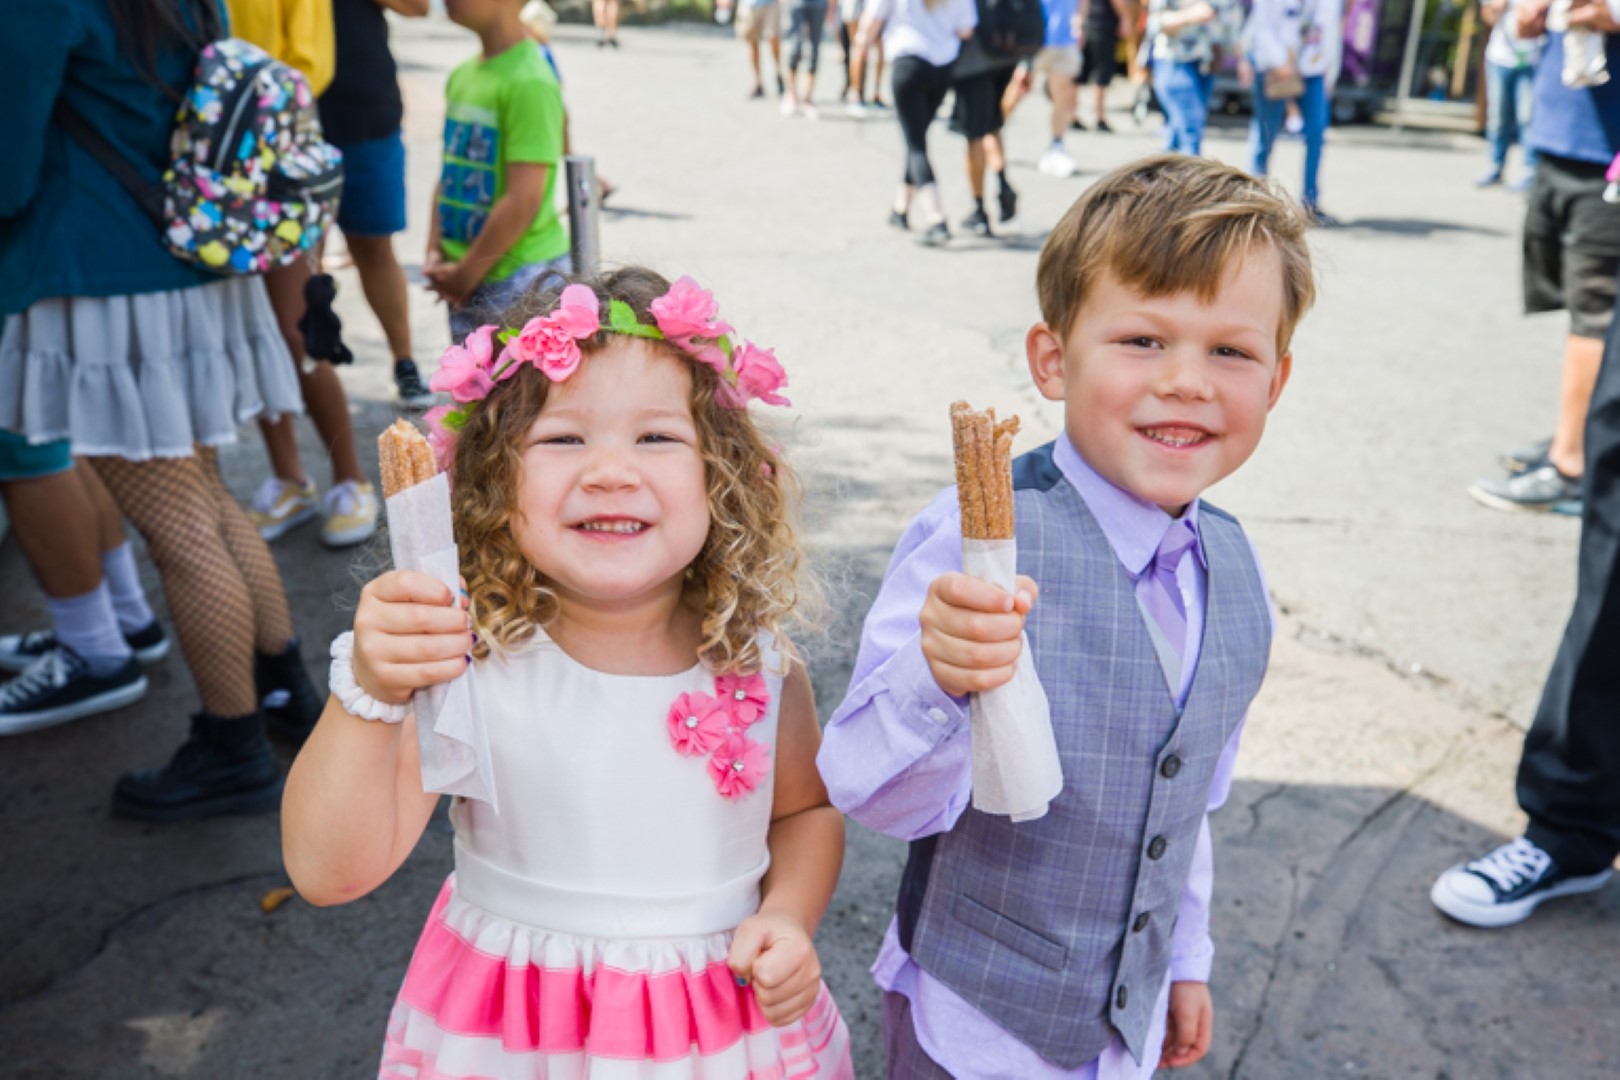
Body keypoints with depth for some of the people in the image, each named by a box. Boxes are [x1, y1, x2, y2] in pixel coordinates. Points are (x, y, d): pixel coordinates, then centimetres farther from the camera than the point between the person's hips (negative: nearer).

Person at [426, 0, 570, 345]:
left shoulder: (529, 83, -17)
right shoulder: (462, 75, 8)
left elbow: (523, 200, -20)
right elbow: (449, 173, 14)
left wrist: (465, 274, -13)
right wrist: (435, 253, 4)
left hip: (521, 273, -8)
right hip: (466, 278, 8)